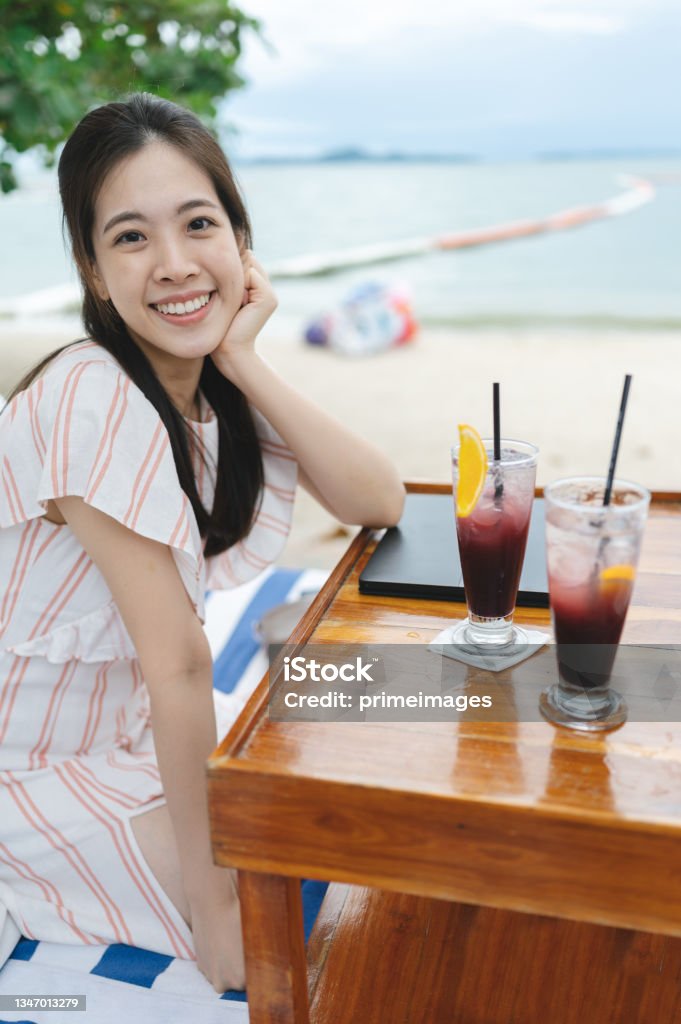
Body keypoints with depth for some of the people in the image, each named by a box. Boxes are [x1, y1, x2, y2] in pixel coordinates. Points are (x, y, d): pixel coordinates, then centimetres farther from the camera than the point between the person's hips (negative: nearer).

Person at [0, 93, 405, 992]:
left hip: (132, 715, 7)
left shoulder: (214, 381, -6)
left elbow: (380, 502, -14)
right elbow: (179, 660, -28)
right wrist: (207, 888, -19)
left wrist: (244, 361, -23)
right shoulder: (95, 400, -30)